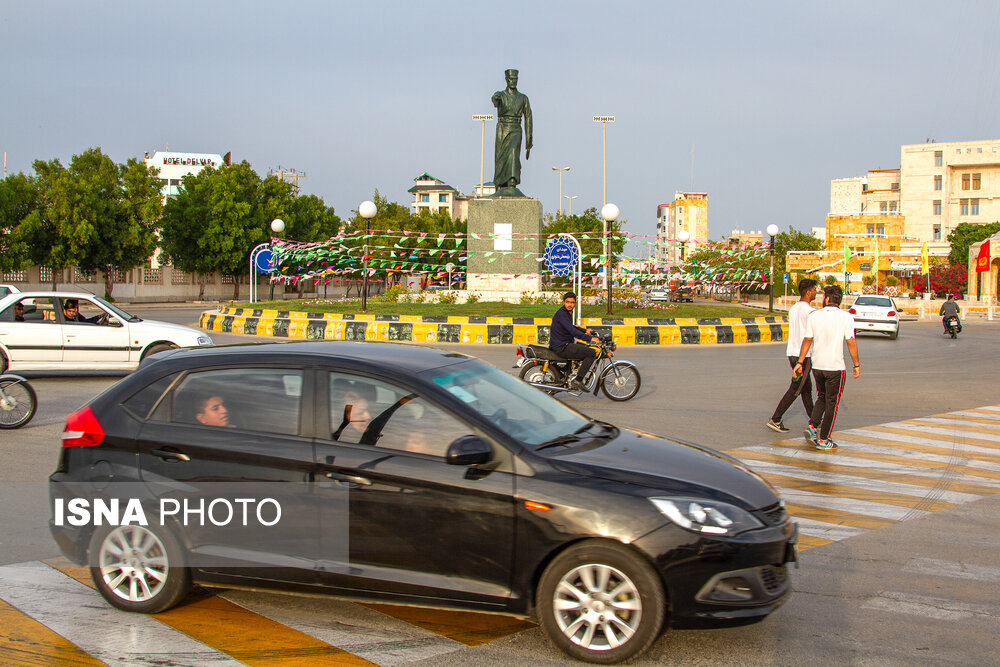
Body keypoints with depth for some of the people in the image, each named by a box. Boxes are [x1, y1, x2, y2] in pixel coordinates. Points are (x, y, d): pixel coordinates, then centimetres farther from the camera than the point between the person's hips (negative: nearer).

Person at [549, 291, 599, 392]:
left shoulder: (568, 312, 14)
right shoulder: (561, 314, -19)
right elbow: (573, 331, -30)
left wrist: (585, 331, 25)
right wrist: (590, 338, -33)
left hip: (565, 343, 11)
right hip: (561, 347, -11)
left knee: (586, 348, 27)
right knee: (592, 353, -16)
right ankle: (577, 381, -15)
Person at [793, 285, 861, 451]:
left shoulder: (813, 316, -1)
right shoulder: (846, 317, -8)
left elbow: (807, 341, 2)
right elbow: (851, 342, -9)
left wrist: (799, 362, 9)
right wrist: (857, 365, 0)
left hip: (817, 366, 3)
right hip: (836, 367, -3)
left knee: (821, 398, 22)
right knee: (832, 402, 7)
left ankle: (812, 427, 5)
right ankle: (823, 439, 8)